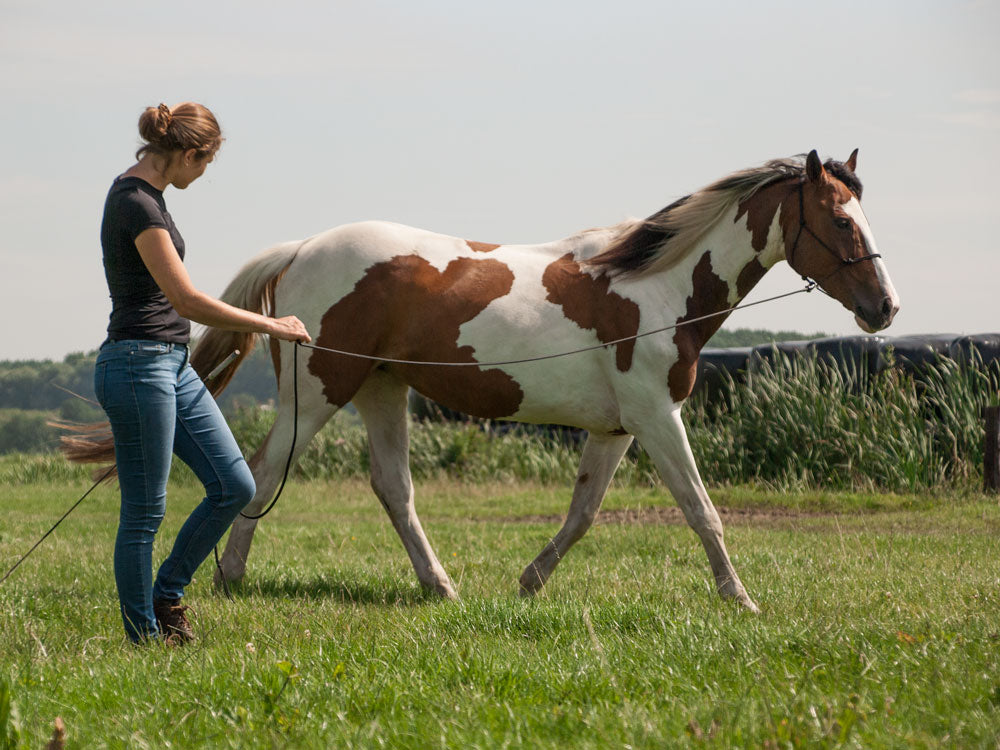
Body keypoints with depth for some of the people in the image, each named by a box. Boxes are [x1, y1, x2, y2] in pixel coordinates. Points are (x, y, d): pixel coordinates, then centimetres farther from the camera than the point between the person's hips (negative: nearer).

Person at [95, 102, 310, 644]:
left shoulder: (141, 191, 12)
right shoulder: (137, 205, -18)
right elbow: (188, 300, -21)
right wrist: (269, 325, -14)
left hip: (173, 366, 10)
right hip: (138, 366, -10)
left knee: (235, 486, 8)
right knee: (144, 512, -1)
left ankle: (166, 598, 19)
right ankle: (143, 636, 8)